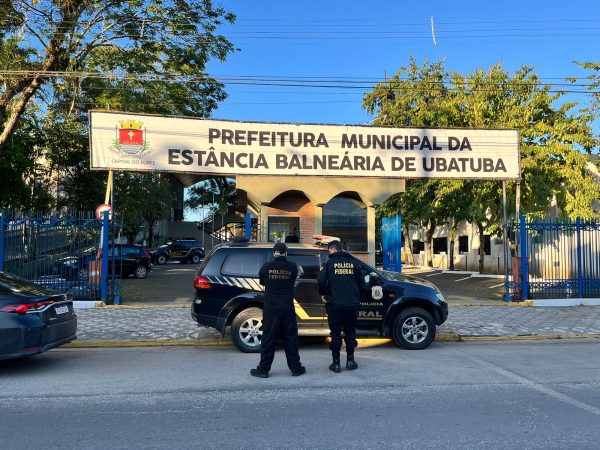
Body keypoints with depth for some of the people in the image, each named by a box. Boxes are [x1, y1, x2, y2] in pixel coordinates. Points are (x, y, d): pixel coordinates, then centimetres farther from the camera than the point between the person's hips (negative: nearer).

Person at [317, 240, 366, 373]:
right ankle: (350, 360, 16)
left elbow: (321, 281, -11)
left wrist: (324, 294, 6)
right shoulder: (353, 262, 7)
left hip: (335, 303, -2)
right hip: (352, 303, 3)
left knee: (336, 333, 6)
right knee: (350, 331, 16)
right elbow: (361, 283, 9)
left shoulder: (330, 262, -2)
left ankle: (336, 363, 9)